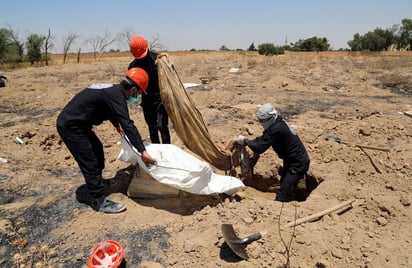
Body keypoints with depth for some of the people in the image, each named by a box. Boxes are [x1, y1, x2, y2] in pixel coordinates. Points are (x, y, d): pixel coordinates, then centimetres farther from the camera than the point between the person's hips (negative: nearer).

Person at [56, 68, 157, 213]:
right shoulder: (116, 95, -22)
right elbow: (128, 124, -29)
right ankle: (100, 201, 3)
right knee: (90, 163, -7)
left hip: (76, 122, 11)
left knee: (97, 148, 23)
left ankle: (97, 182, 42)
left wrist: (117, 125, 43)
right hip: (70, 126, -11)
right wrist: (142, 151, -29)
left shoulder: (112, 90, 9)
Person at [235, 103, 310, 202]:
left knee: (283, 195, -12)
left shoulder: (276, 129, -29)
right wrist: (247, 141, -4)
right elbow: (263, 139, 9)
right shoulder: (276, 123, 1)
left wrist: (245, 141, -16)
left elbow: (259, 148, -30)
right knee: (284, 185, 26)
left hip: (298, 164, -10)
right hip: (292, 161, 11)